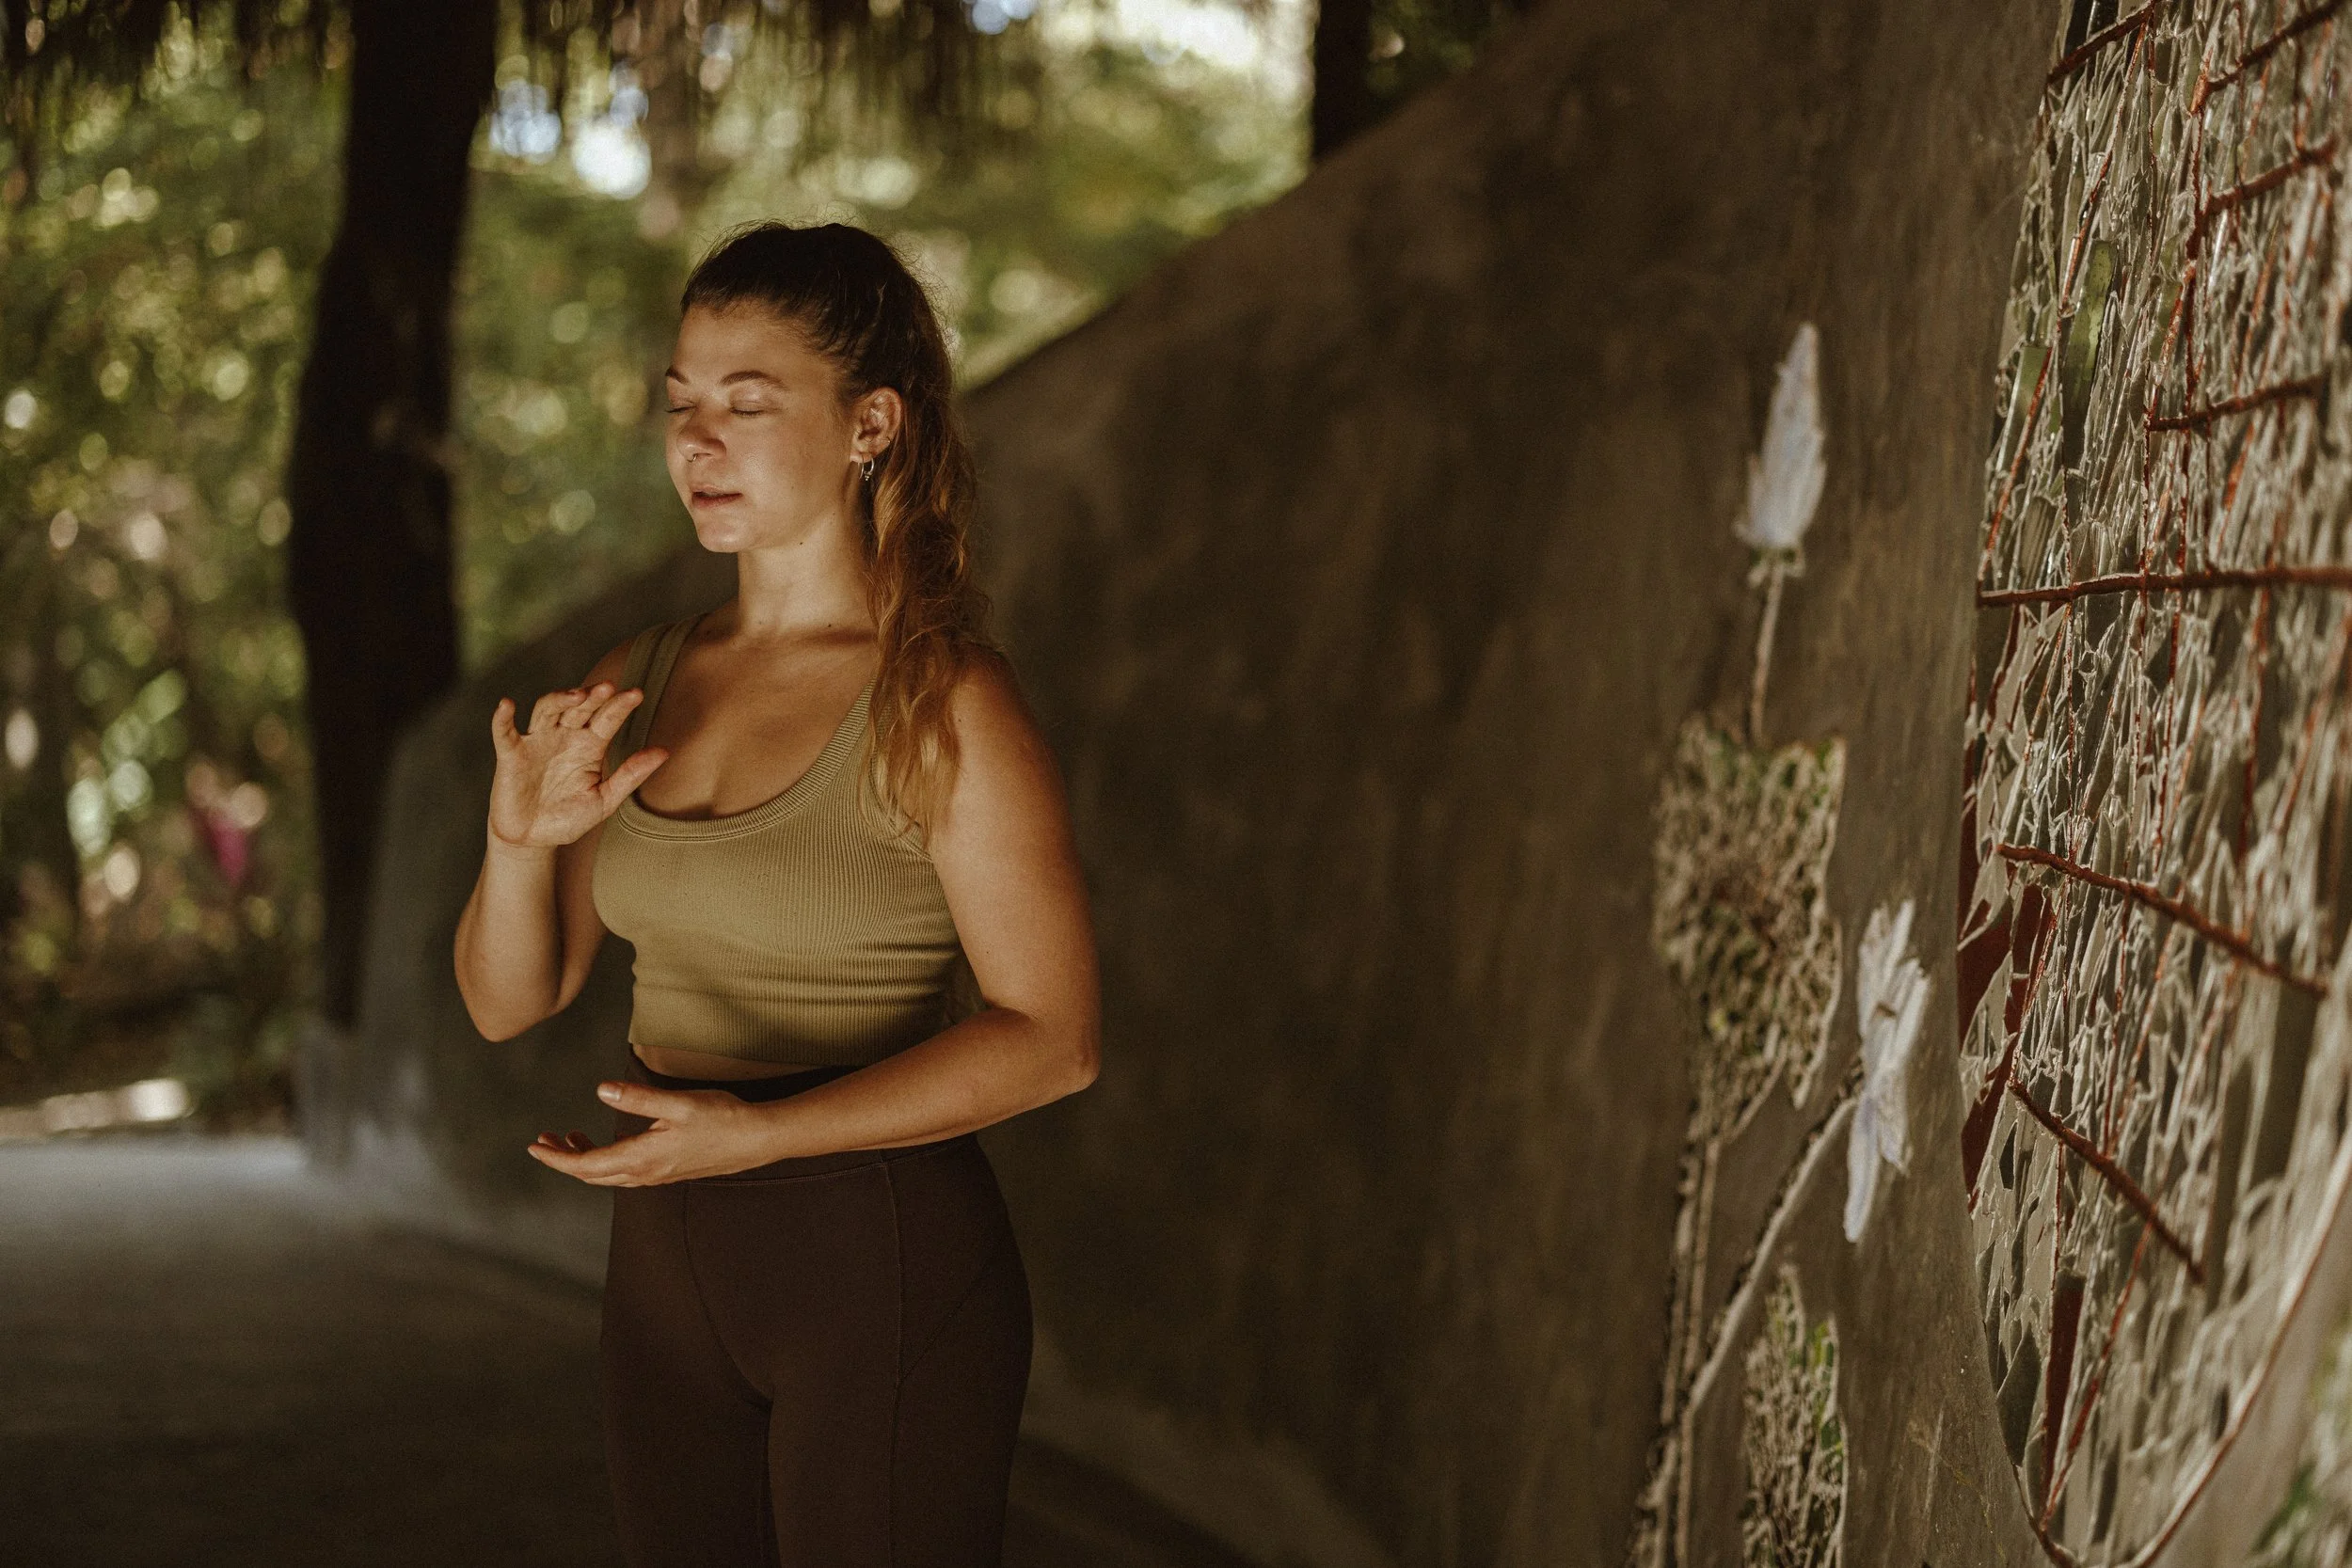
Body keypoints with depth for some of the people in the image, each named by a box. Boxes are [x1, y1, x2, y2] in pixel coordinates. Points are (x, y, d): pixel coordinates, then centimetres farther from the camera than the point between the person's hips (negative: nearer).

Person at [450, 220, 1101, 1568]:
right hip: (667, 1268, 6)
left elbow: (1054, 1036, -15)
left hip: (885, 1268, -6)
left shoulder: (941, 705, -12)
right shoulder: (640, 686, 5)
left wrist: (761, 1132, -22)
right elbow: (509, 1001, 9)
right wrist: (522, 838, -11)